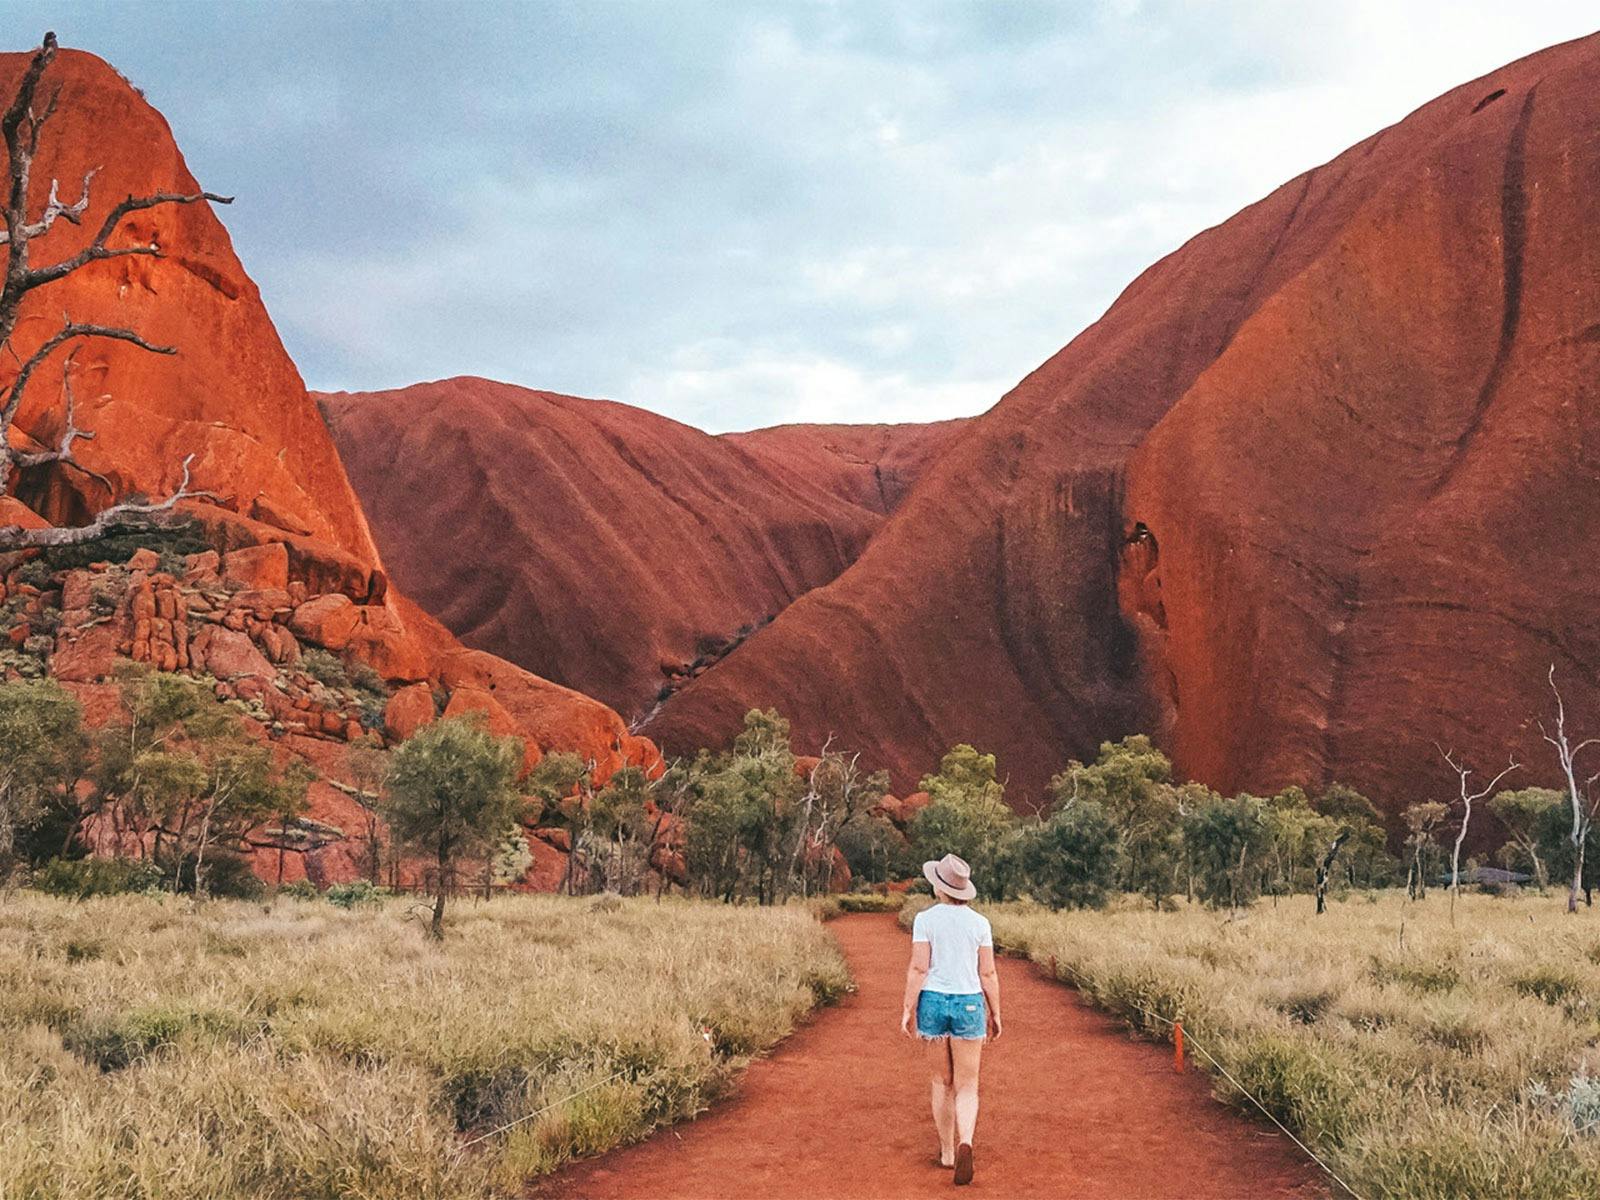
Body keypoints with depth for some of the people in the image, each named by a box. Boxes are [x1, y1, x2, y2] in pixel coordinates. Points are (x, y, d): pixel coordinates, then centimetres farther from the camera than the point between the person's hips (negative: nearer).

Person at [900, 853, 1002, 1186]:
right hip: (968, 1006, 0)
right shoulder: (980, 923, -2)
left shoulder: (925, 919, -8)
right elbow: (988, 974, 0)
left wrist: (907, 1011, -6)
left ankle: (947, 1151, 25)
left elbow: (918, 968, -11)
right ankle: (964, 1144, -22)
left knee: (942, 1081, 18)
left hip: (932, 1003, 0)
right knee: (967, 1088, 3)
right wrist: (995, 1014, 9)